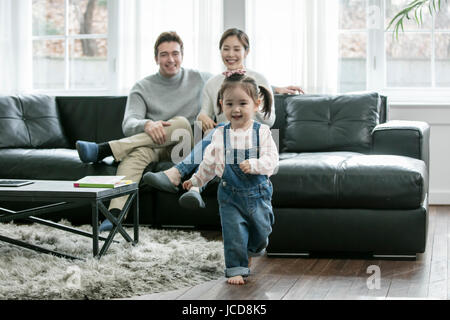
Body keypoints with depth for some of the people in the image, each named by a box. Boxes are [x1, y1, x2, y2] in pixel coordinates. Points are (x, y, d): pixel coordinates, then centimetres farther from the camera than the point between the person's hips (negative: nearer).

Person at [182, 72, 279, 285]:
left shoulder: (262, 132, -7)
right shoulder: (220, 135, -1)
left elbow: (272, 160, -14)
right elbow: (209, 163, 12)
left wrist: (254, 165, -31)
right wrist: (196, 180, 19)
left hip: (258, 192, 0)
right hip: (230, 194, 0)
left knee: (261, 231, 12)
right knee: (234, 233, -2)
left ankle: (252, 251, 43)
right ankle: (236, 269, 11)